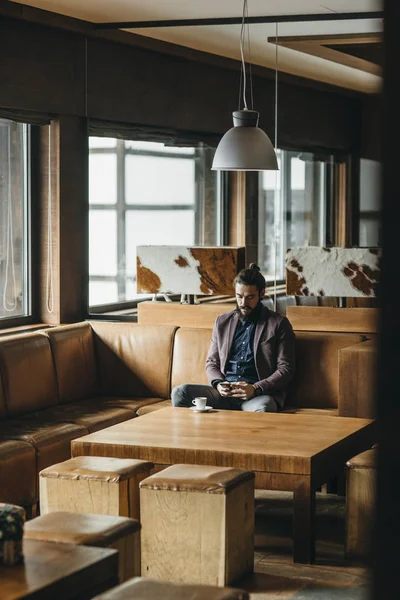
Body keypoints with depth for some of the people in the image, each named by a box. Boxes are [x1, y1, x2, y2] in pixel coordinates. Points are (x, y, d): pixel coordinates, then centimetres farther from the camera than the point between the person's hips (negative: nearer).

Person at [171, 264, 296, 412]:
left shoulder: (279, 324, 6)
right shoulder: (222, 322, 19)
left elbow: (285, 368, 1)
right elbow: (212, 362, 20)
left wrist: (256, 389, -15)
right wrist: (218, 383, -4)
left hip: (260, 394, -3)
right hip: (224, 392, 4)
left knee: (263, 408, -42)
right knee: (179, 393, -23)